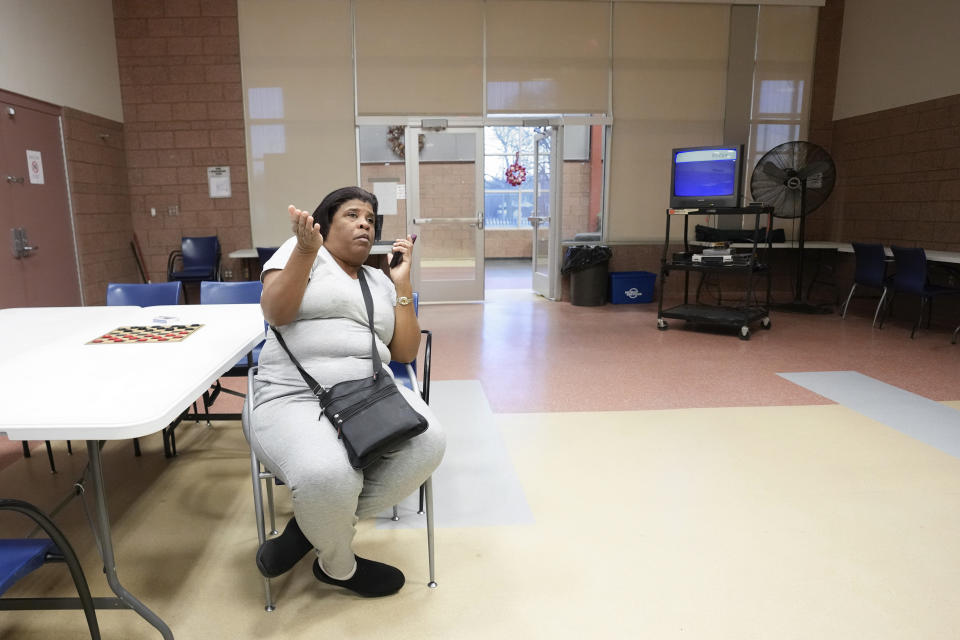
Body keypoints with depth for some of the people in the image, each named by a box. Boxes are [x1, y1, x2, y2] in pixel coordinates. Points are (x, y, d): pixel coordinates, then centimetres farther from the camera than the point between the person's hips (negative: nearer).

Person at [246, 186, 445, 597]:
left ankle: (309, 526, -5)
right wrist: (306, 249, -16)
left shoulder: (380, 281, 21)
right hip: (295, 397, -4)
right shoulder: (303, 251, 9)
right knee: (328, 476, -36)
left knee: (428, 444, -26)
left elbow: (405, 352, 13)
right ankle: (340, 567, 2)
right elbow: (275, 313, -6)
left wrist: (402, 282, 9)